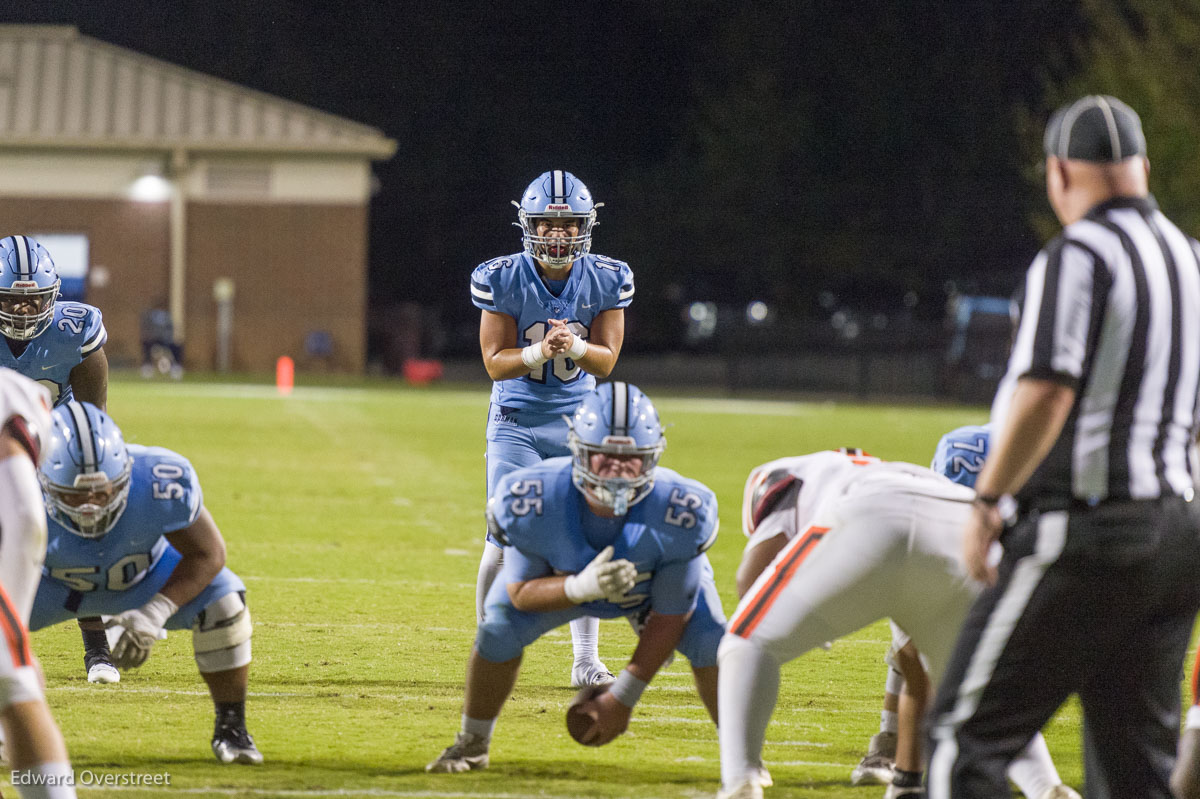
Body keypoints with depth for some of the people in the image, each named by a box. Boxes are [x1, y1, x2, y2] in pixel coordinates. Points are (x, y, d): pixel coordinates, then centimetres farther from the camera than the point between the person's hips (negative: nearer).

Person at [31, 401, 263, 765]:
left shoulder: (163, 484, -39)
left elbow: (207, 554, -23)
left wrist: (155, 613, -35)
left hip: (144, 574, 0)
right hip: (55, 581, 0)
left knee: (221, 602, -26)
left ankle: (230, 728, -4)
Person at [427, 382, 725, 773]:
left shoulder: (679, 513, -41)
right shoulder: (530, 502, -42)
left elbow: (670, 616, -26)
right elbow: (520, 592, -26)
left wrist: (624, 695, -21)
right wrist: (582, 587, -49)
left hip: (657, 578, 0)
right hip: (560, 579, 0)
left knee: (708, 642, -22)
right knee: (498, 630, -18)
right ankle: (472, 745, 10)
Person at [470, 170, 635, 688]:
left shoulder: (606, 280, -7)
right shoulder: (501, 280, -13)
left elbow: (606, 360, -5)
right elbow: (495, 362, -11)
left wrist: (574, 347, -26)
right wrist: (540, 353, -29)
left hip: (579, 419, 2)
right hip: (517, 419, -2)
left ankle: (586, 660, 9)